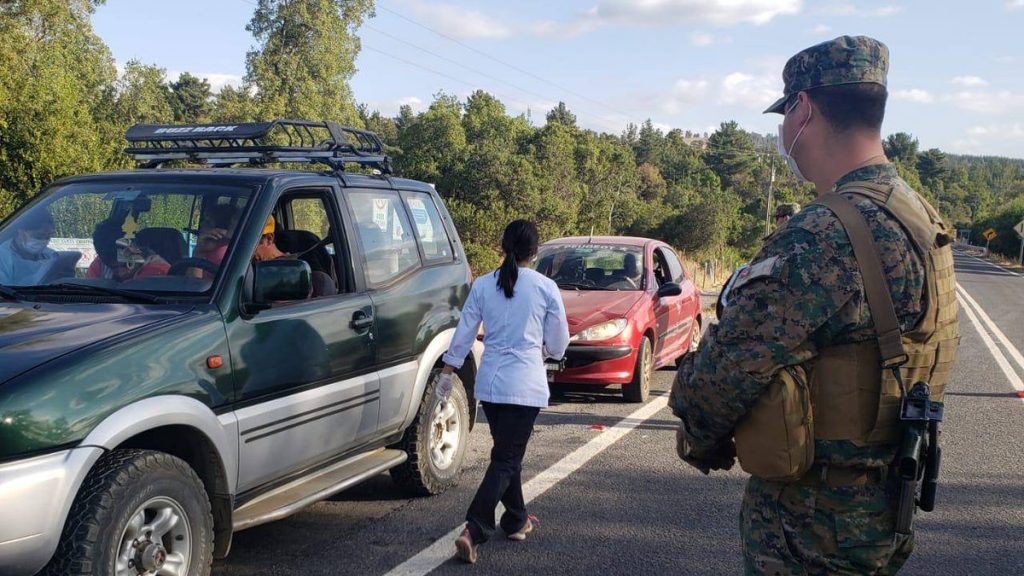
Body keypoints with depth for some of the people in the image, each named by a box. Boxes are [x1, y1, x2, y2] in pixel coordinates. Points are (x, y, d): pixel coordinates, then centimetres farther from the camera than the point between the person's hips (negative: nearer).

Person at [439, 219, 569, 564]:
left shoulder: (483, 285, 0)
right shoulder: (545, 288, -7)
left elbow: (464, 332, 5)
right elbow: (558, 343, 2)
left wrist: (448, 370, 16)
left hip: (489, 381, 4)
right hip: (525, 384, -4)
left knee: (507, 454, 20)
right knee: (506, 460, -1)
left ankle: (516, 521, 32)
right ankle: (473, 531, -13)